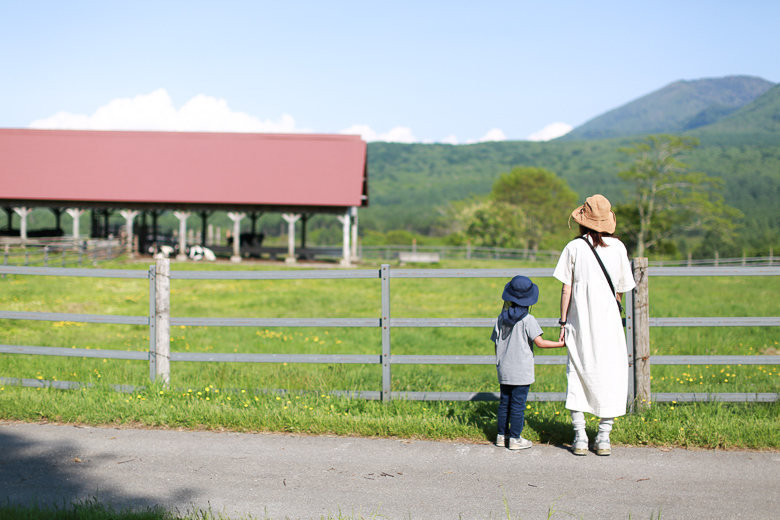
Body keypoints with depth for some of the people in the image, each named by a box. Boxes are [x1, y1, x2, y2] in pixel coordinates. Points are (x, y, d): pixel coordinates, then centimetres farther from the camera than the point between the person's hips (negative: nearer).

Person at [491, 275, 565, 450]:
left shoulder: (501, 318, 5)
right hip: (521, 372, -5)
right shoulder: (527, 320, -11)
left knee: (504, 402, 14)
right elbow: (539, 342, -16)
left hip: (504, 371, 5)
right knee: (518, 405, 0)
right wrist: (562, 343, -8)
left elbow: (496, 344, 11)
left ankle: (502, 435, 21)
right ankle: (515, 439, 4)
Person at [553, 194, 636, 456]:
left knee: (578, 373, 8)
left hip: (580, 321, 0)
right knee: (610, 375, 9)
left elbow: (566, 289, -2)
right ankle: (603, 438, 10)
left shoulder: (574, 247, -3)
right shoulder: (618, 247, 1)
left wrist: (563, 322, 6)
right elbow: (621, 289, 5)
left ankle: (580, 437, 7)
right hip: (608, 321, 0)